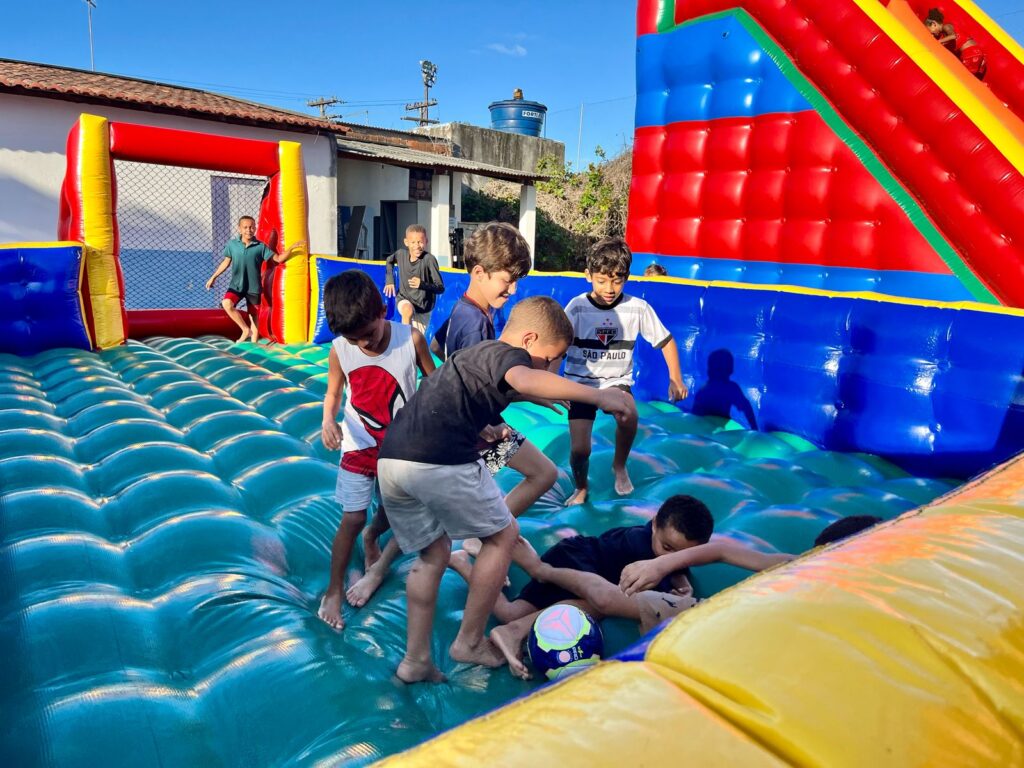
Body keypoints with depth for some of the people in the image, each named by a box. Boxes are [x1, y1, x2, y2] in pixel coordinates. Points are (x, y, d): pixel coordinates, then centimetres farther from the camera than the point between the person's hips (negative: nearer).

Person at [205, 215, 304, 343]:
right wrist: (213, 277, 15)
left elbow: (278, 258, -4)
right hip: (236, 285, 1)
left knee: (254, 316, 7)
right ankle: (245, 329, -9)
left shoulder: (261, 246, -4)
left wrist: (292, 248, -17)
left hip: (254, 287, 0)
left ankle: (254, 343, 20)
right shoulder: (232, 244, 0)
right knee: (226, 303, -26)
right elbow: (226, 262, 12)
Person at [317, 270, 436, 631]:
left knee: (393, 511, 15)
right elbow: (333, 393, -3)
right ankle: (334, 590, 20)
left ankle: (371, 537, 51)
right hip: (359, 445, -1)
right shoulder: (339, 350, -16)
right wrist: (328, 420, -23)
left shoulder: (411, 339, -19)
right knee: (352, 519, 1)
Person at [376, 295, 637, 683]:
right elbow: (523, 380, -24)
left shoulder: (476, 352, 28)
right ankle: (469, 642, 19)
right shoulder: (509, 353, 1)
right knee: (503, 535, 12)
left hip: (391, 457, 9)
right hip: (441, 459, -9)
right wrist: (598, 395, -26)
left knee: (433, 554, 24)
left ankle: (415, 659, 24)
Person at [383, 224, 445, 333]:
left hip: (423, 306, -1)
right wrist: (389, 280, 4)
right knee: (407, 310, -35)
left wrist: (422, 284, -38)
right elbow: (389, 261, 15)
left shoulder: (429, 259, -23)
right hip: (403, 299, 1)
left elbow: (440, 288, -22)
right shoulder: (401, 254, -11)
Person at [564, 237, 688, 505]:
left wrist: (675, 379, -4)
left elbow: (665, 340, 1)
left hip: (617, 381, 0)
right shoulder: (577, 307, -13)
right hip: (580, 381, 0)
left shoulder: (638, 308, -10)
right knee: (579, 450, -9)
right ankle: (581, 487, 28)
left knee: (629, 414, -33)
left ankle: (619, 467, 0)